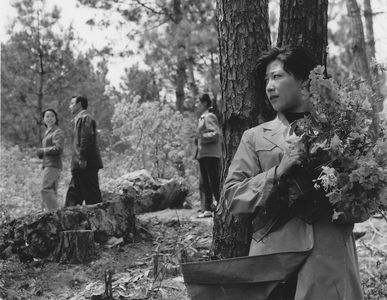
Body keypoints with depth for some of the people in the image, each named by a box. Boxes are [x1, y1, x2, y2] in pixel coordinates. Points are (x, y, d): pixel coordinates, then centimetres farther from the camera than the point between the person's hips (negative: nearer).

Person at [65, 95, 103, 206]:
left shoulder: (85, 118, -8)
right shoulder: (79, 119, 24)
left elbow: (87, 139, -19)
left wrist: (82, 159, -23)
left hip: (86, 165, -10)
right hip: (80, 167, 10)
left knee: (92, 196, -8)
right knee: (73, 194, 9)